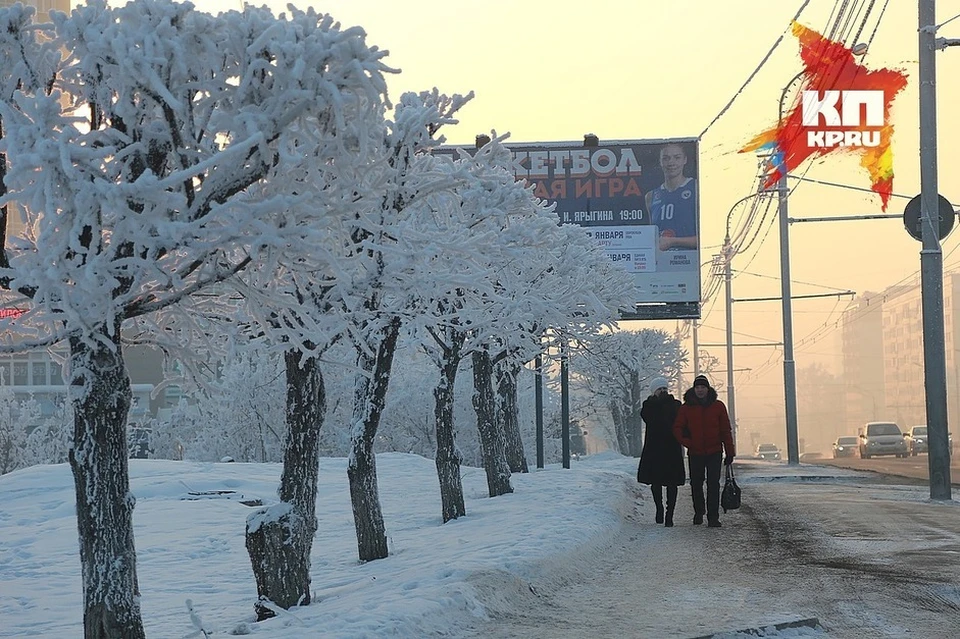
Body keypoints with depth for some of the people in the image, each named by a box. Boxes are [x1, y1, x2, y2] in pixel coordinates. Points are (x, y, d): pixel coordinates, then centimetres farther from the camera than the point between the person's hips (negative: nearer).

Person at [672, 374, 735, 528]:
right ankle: (698, 512, 32)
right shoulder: (686, 407, 2)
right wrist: (687, 442, -11)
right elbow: (677, 429, 5)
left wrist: (730, 452, 2)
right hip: (695, 453, 2)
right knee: (696, 484, 12)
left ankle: (713, 517, -8)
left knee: (713, 485, -9)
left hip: (714, 452, -2)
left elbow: (726, 430, 4)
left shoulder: (718, 406, 1)